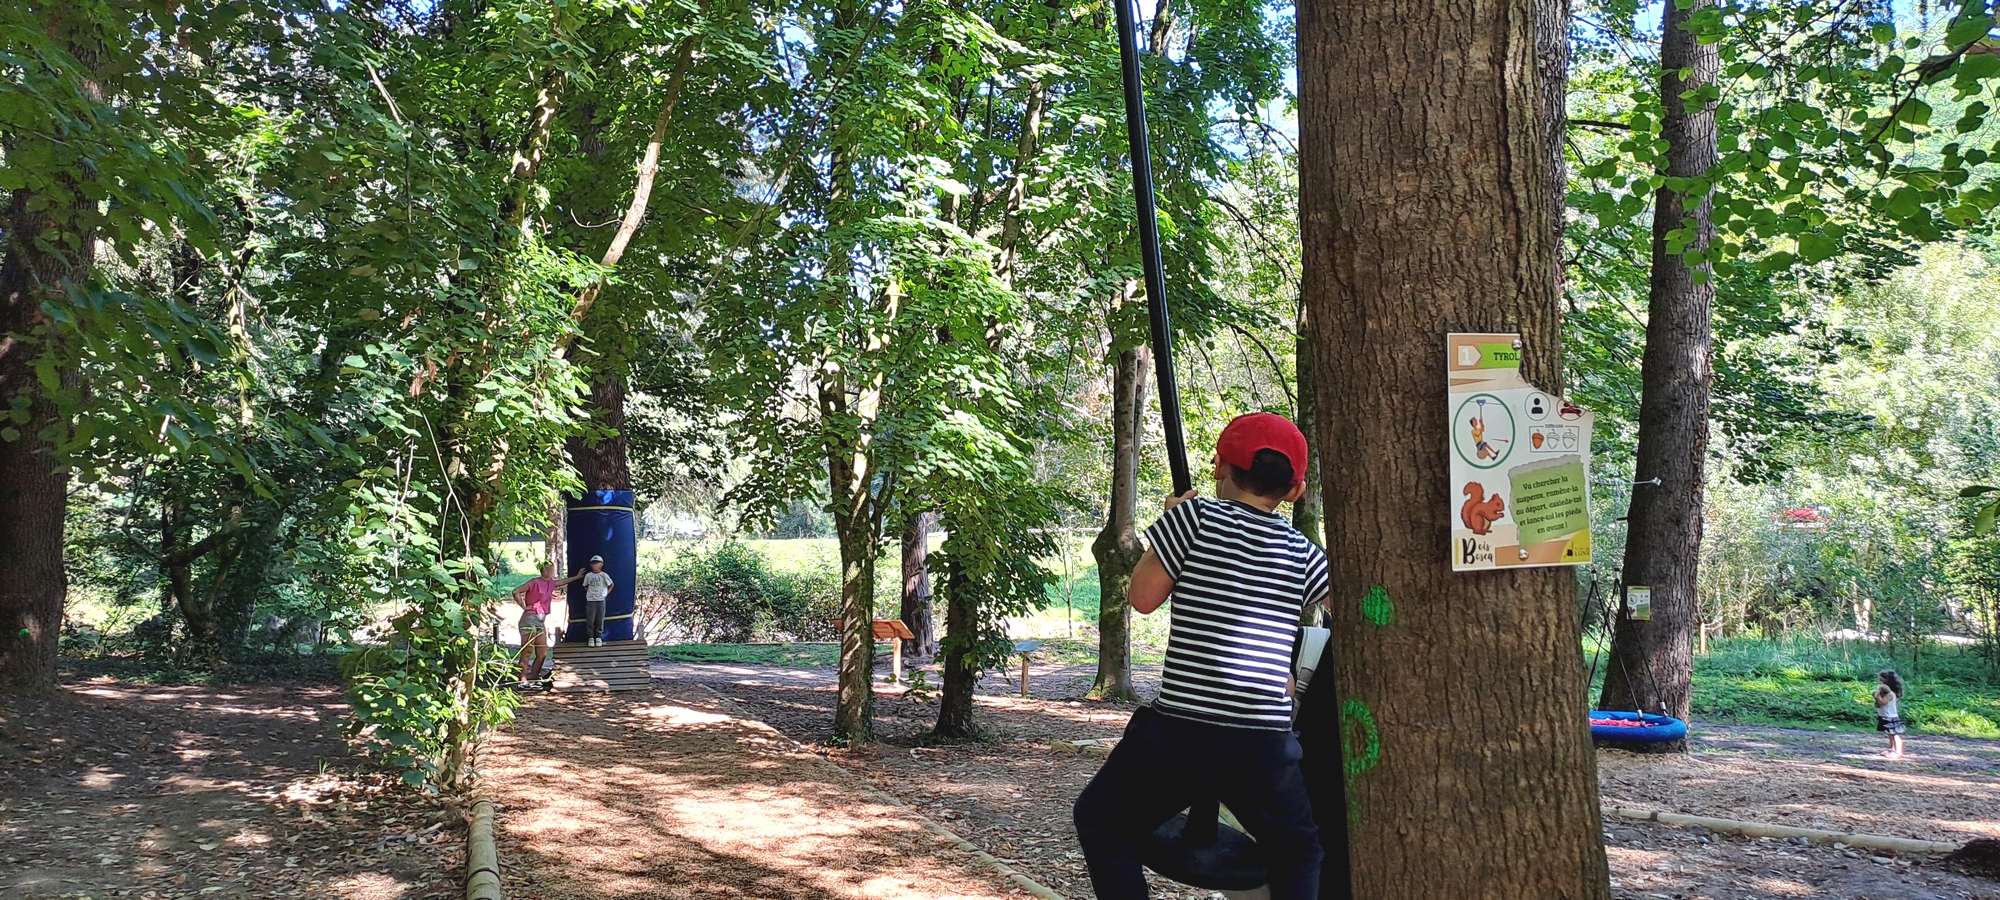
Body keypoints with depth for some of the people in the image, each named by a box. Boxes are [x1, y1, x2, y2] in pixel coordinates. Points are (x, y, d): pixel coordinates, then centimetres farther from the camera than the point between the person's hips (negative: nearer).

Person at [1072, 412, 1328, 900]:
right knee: (1297, 848, 26)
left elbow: (1143, 597, 2)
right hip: (1266, 741, 3)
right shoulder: (1302, 553, 7)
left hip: (1182, 730, -3)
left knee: (1101, 820, 18)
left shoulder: (1195, 516, -3)